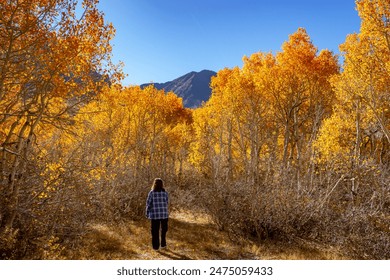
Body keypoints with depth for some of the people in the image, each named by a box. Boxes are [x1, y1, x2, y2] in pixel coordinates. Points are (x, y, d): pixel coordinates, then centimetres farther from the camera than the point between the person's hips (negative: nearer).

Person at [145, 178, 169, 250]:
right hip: (164, 214, 2)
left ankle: (156, 246, 12)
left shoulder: (151, 192, -7)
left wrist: (147, 213, 4)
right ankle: (163, 244, 25)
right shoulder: (165, 192, -3)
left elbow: (148, 203, -5)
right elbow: (166, 203, 0)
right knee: (164, 229, 19)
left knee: (155, 231, 8)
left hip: (154, 214, -1)